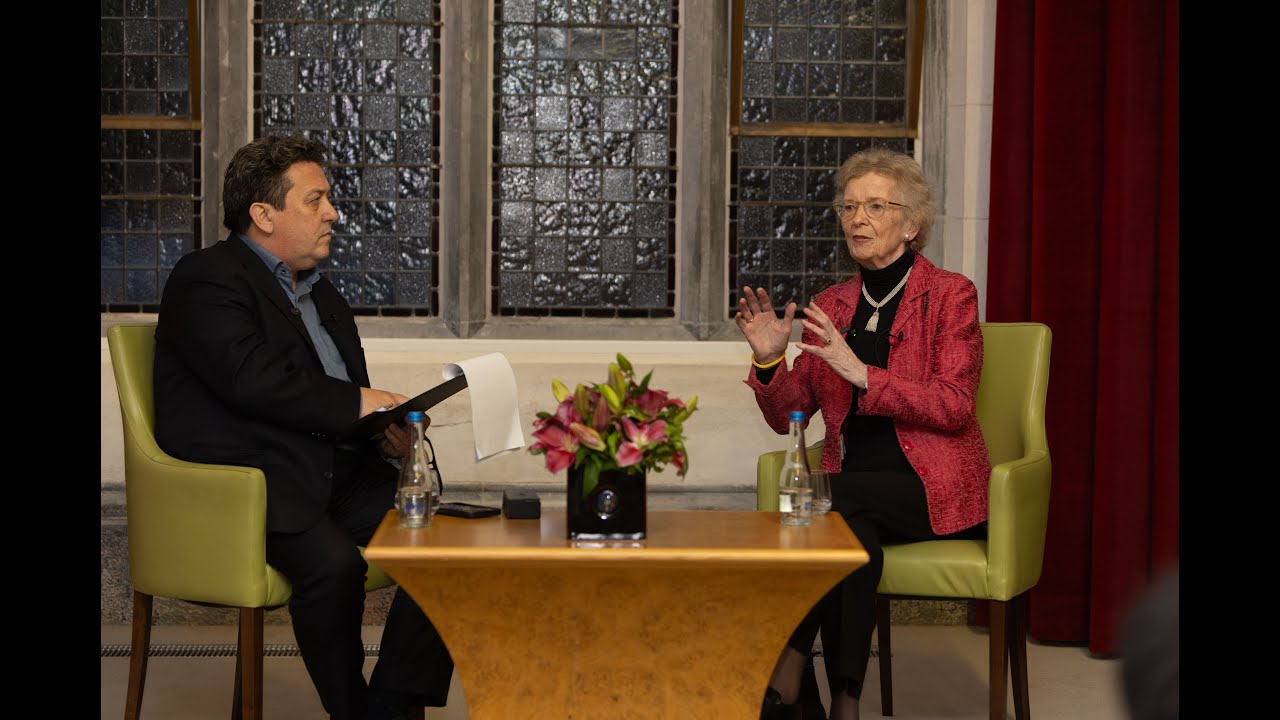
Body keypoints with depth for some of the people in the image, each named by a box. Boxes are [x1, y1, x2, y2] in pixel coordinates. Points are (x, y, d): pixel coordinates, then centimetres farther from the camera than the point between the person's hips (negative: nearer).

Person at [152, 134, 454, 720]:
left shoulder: (320, 293, 26)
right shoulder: (206, 278, -2)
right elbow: (251, 380, -18)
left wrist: (387, 432, 1)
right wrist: (355, 403, -12)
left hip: (335, 473, 8)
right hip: (248, 477, -8)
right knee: (333, 562, -33)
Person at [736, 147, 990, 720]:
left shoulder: (950, 295, 1)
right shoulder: (831, 305, 14)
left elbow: (953, 405, -12)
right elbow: (787, 415, 12)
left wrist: (863, 374, -23)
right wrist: (769, 361, -9)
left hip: (935, 490, -3)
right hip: (852, 489, 3)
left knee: (828, 499, -31)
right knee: (853, 540, -33)